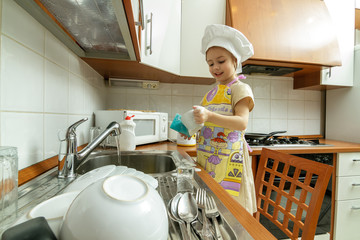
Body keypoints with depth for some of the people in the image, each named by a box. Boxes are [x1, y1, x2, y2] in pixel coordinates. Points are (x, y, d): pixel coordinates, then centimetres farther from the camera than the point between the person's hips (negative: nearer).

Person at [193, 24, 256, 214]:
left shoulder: (240, 88, -5)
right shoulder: (212, 92, 15)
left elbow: (242, 122, -20)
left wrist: (209, 116, -34)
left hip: (228, 157, -6)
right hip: (206, 157, 6)